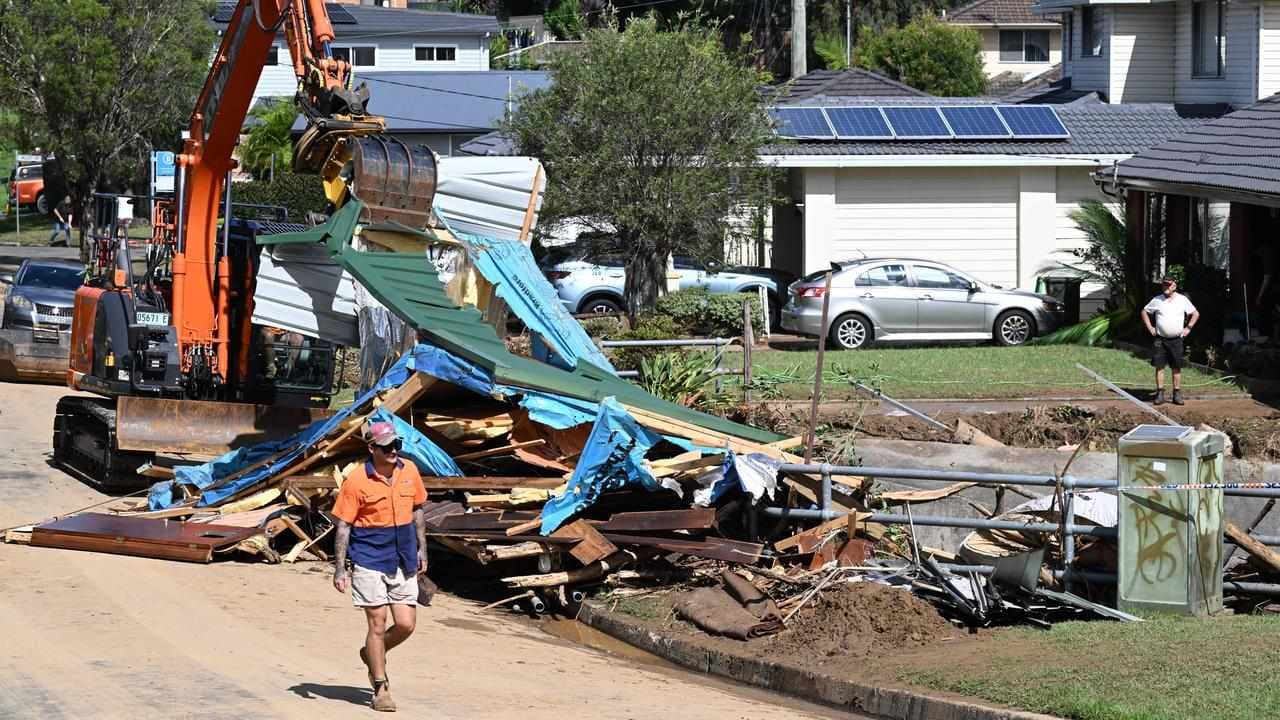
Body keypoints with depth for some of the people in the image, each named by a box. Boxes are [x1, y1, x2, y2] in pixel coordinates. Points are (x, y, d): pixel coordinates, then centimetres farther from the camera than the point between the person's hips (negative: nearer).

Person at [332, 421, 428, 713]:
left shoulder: (409, 472, 1)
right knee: (378, 623, -2)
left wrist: (421, 549, 17)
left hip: (403, 562, 4)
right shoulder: (357, 480, -12)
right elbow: (343, 525, -8)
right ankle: (381, 688, 8)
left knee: (406, 625, 2)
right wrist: (339, 568, -11)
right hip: (370, 561, -4)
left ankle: (373, 655, 32)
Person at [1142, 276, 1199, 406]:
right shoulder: (1157, 300, 4)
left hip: (1176, 340, 0)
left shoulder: (1182, 300, 4)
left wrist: (1188, 328, 5)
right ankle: (1160, 394, 0)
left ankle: (1177, 395, 7)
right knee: (1159, 366, -3)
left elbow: (1195, 314, 13)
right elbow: (1144, 312, 16)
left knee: (1177, 368, 2)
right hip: (1160, 339, 0)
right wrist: (1149, 327, 6)